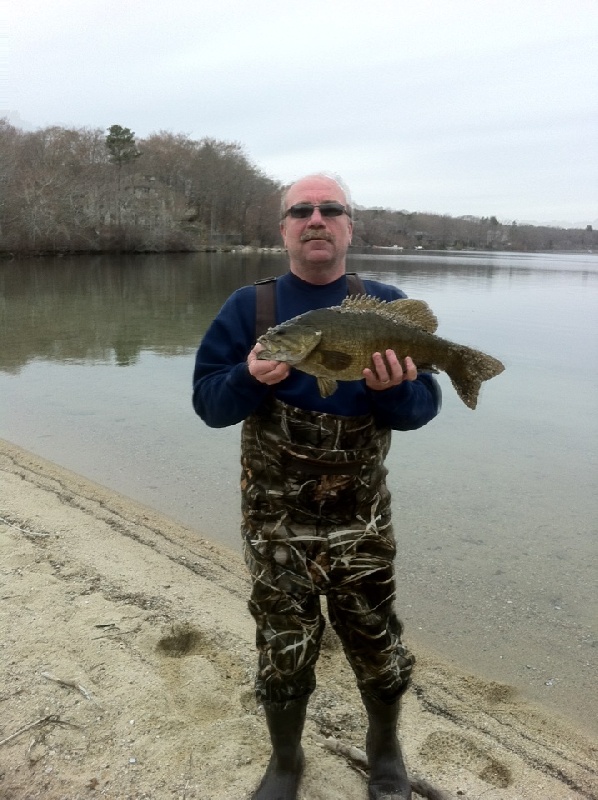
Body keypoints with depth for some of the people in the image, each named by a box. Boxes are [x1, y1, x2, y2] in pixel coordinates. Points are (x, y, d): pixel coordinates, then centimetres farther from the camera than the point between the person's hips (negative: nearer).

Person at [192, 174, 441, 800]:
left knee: (378, 649, 13)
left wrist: (393, 387, -26)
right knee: (283, 651, 14)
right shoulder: (248, 307, -1)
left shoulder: (386, 305, -1)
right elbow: (207, 401, -4)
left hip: (362, 521, 0)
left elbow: (422, 406, -4)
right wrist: (250, 379, -24)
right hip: (274, 521, 0)